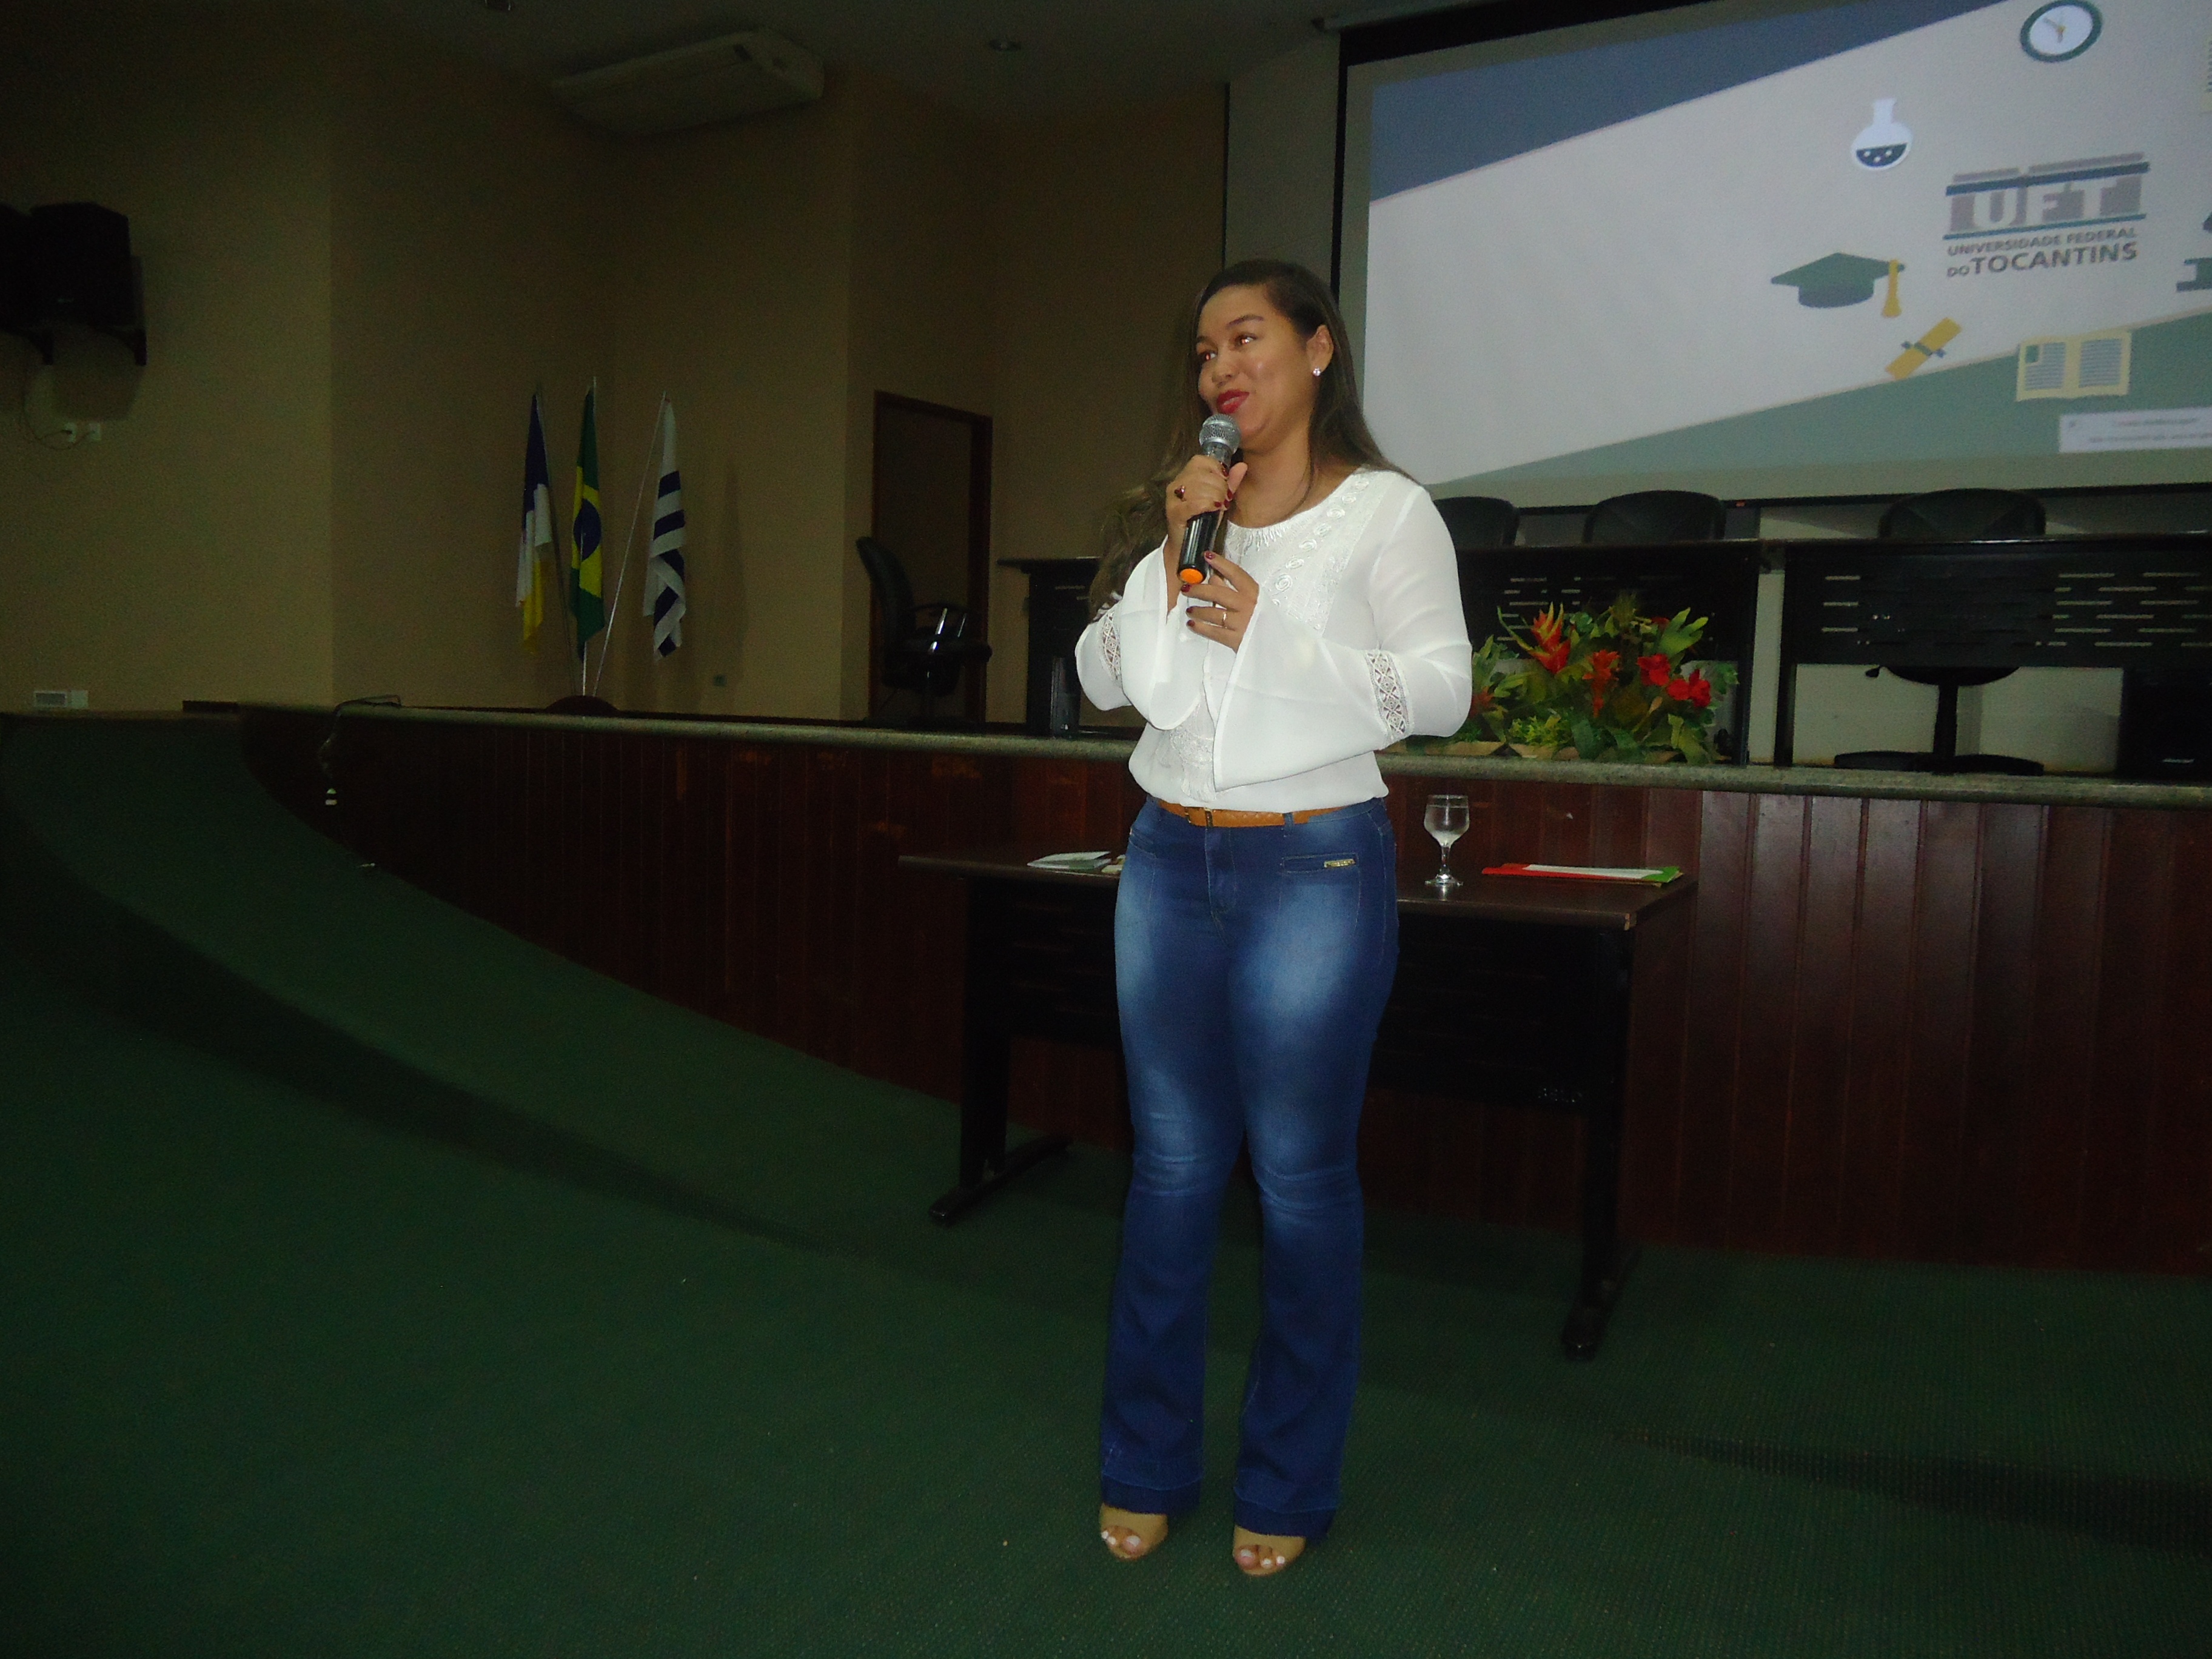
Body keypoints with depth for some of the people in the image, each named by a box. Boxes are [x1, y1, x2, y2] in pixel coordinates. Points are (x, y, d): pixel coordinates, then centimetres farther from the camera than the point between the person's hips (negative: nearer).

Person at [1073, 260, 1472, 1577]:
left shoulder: (1388, 510, 0)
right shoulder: (1177, 511, 11)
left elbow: (1444, 687, -5)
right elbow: (1107, 680, 6)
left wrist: (1276, 630, -14)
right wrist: (1174, 549, -7)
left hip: (1313, 867, -4)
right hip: (1170, 860, 4)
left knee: (1302, 1177, 4)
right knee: (1172, 1167, 10)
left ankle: (1288, 1489, 22)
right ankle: (1147, 1467, 26)